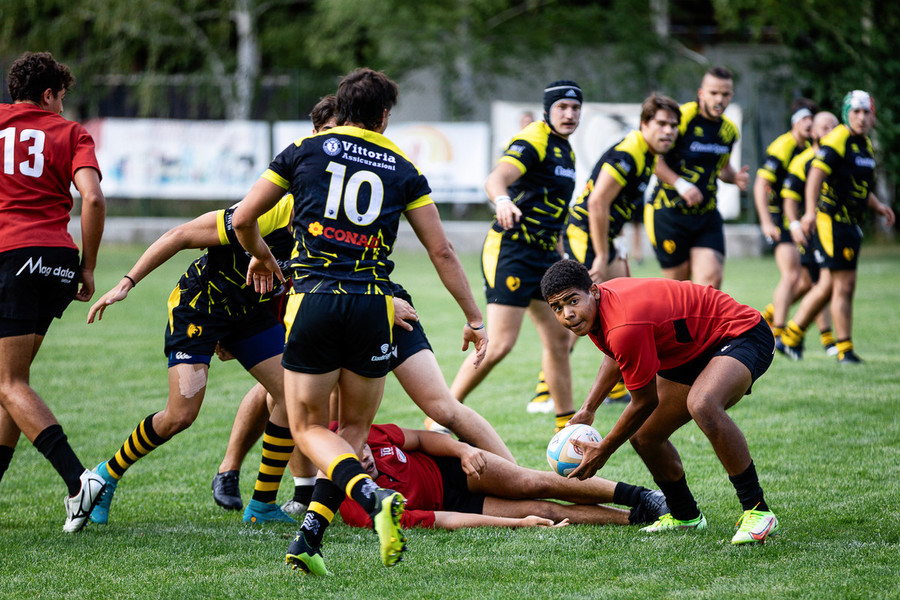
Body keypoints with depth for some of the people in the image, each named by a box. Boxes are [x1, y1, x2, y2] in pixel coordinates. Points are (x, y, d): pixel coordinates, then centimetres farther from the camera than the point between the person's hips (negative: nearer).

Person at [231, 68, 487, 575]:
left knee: (309, 428, 7)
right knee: (354, 428, 16)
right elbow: (441, 251, 8)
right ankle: (310, 536, 3)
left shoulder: (305, 150, 9)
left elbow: (243, 219, 12)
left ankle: (374, 495, -20)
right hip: (372, 305, 1)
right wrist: (475, 318, 14)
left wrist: (262, 258, 32)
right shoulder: (403, 170, 10)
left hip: (313, 301, -1)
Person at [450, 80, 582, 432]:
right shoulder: (533, 141, -12)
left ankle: (567, 424, 17)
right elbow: (495, 179, -30)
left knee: (559, 339, 9)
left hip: (543, 254, 9)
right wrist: (503, 201, -51)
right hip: (510, 250, -9)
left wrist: (557, 255, 30)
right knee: (500, 343, -15)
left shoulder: (565, 151, 16)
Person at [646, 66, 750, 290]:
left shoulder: (730, 130, 8)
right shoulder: (681, 118, -13)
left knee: (712, 280, -13)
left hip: (707, 216, 5)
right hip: (668, 211, -5)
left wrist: (735, 177, 2)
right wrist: (680, 184, -23)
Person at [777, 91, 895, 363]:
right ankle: (845, 349, -2)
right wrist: (811, 211, -34)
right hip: (832, 220, -9)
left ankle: (790, 338, 23)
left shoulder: (866, 144, 16)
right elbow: (816, 174, -23)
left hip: (851, 224, 9)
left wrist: (877, 205, 12)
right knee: (844, 285, -8)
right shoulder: (837, 139, -13)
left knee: (827, 287, 13)